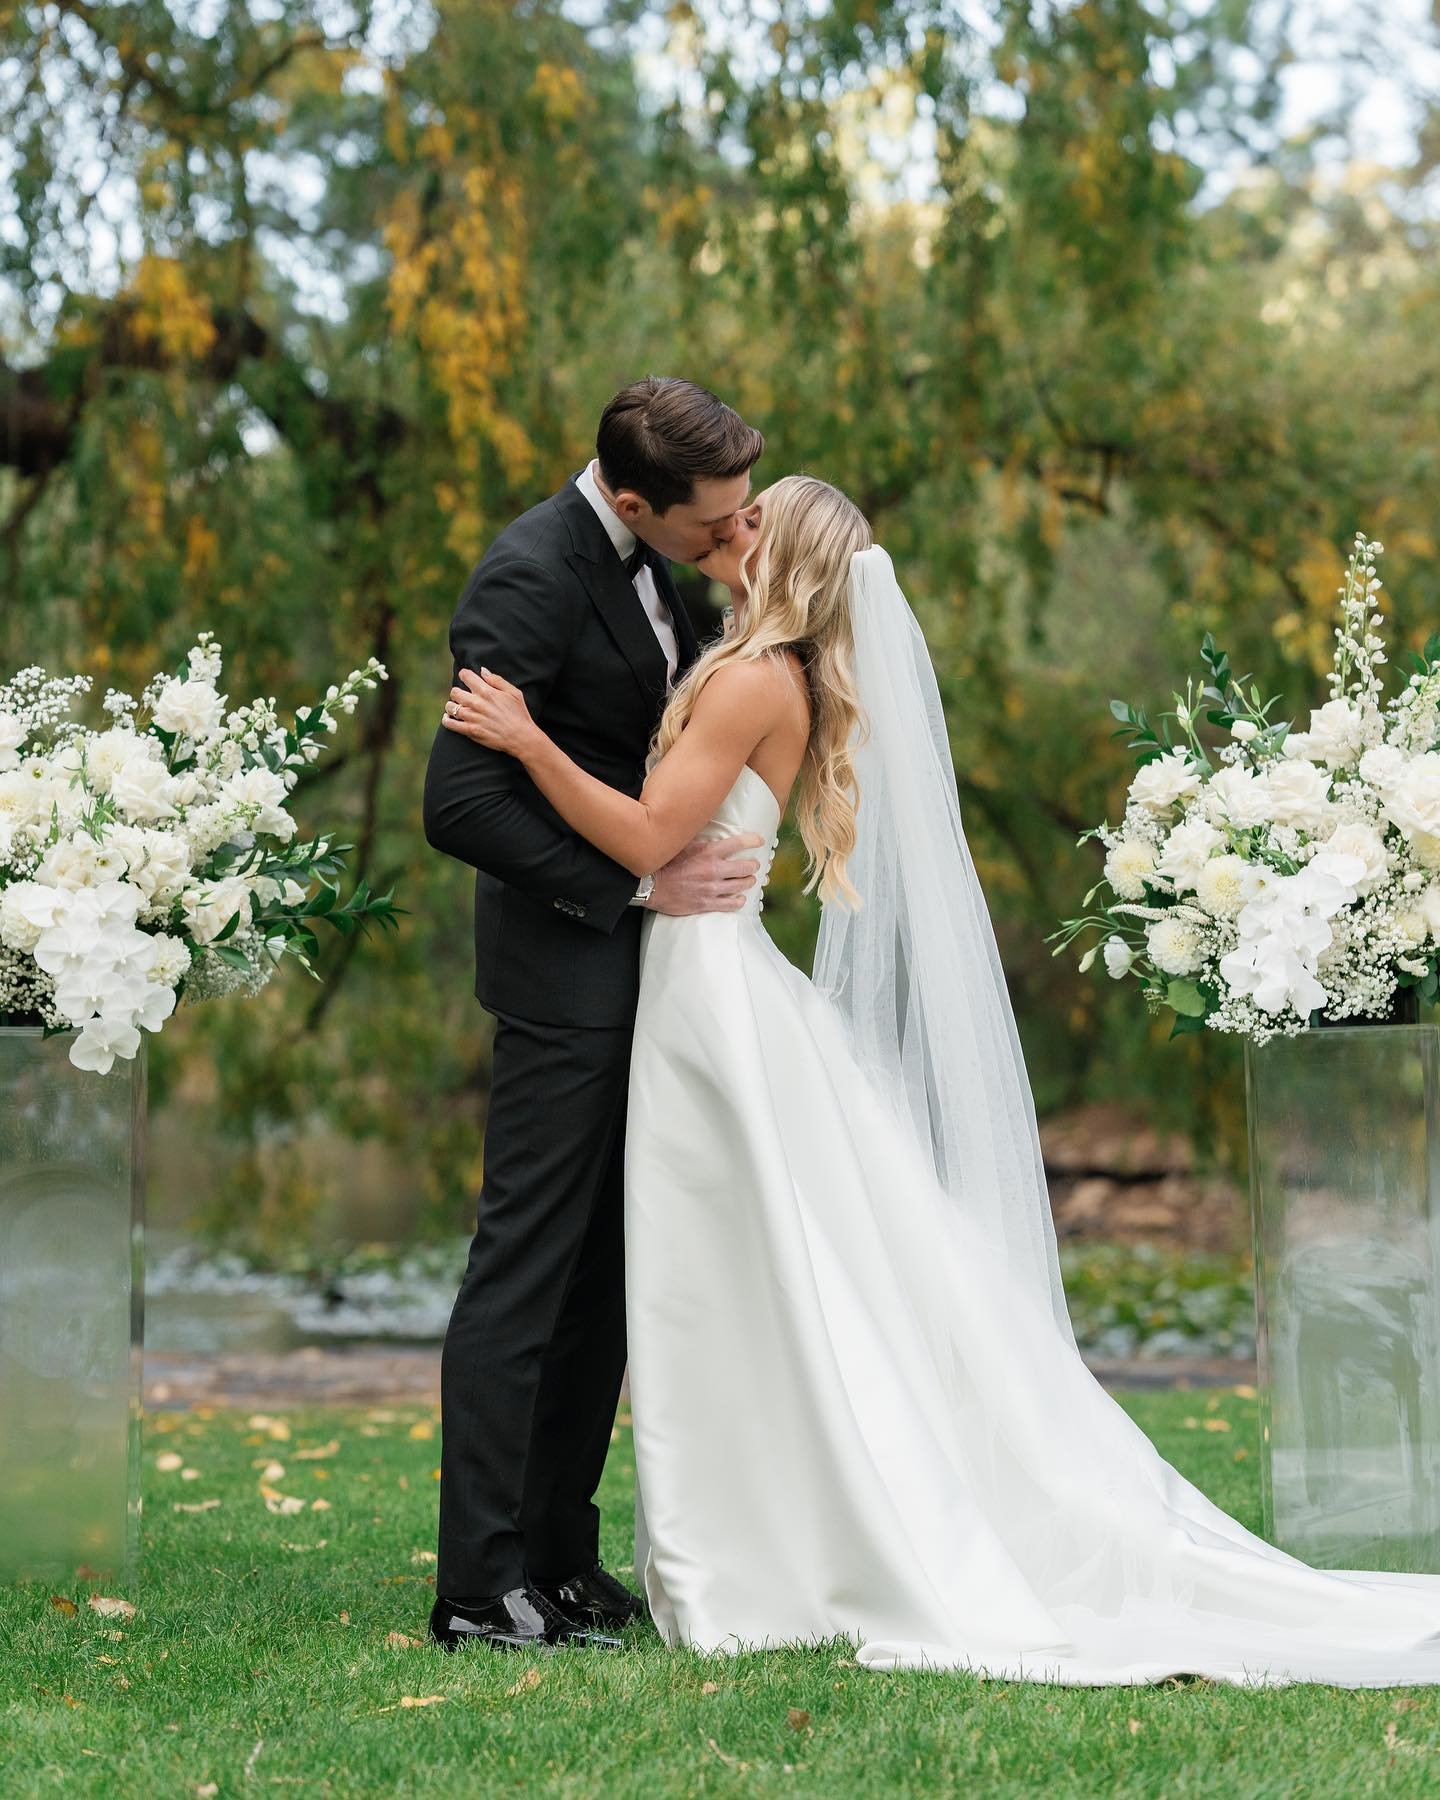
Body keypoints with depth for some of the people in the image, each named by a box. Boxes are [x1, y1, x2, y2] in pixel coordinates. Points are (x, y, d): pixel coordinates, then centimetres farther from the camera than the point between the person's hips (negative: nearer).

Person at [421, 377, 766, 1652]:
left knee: (604, 1272, 12)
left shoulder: (649, 562, 9)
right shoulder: (531, 577, -19)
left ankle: (559, 1556, 20)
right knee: (525, 1266, -5)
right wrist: (639, 886, -21)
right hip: (567, 962, -9)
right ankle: (481, 1587, 0)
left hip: (638, 967, 9)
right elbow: (459, 804, -23)